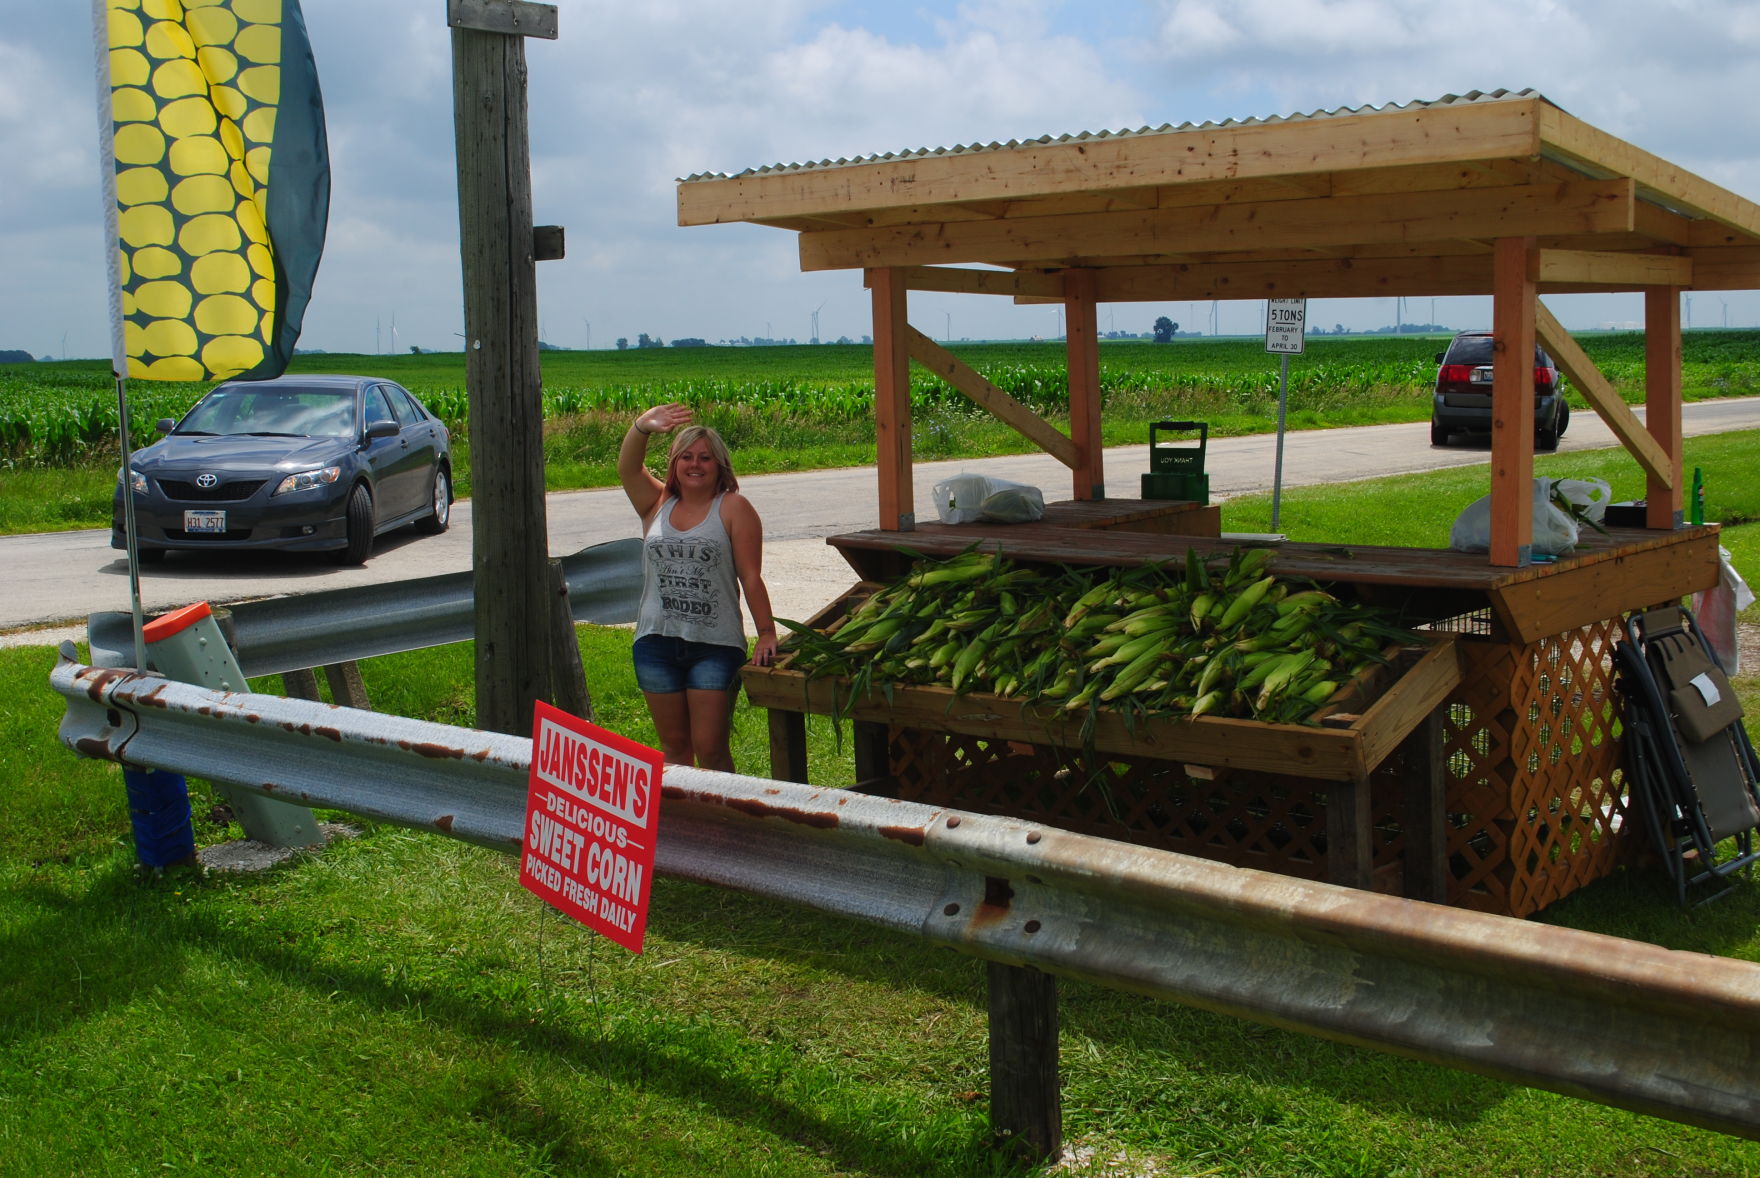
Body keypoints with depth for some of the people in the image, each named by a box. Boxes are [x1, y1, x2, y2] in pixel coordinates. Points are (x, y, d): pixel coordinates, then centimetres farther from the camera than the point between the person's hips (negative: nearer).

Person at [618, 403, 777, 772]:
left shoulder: (733, 509, -1)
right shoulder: (658, 504, 11)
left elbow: (751, 577, -5)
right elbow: (627, 468, -6)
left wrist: (767, 634, -10)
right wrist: (642, 427, -25)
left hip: (716, 646, -4)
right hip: (656, 642, 4)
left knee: (710, 750, -5)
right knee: (673, 747, 12)